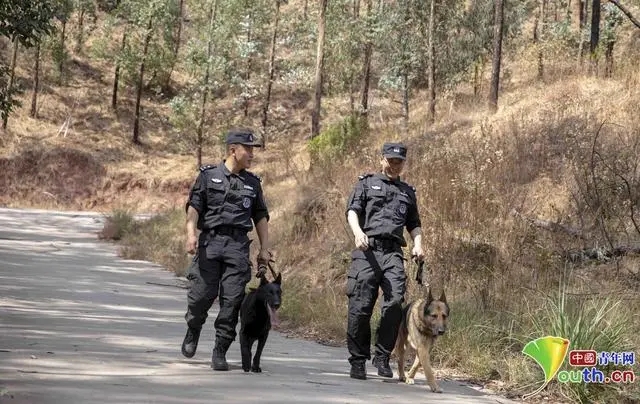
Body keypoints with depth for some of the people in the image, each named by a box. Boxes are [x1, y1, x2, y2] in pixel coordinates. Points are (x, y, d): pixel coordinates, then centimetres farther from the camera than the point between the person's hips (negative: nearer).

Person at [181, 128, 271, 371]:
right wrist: (191, 234, -16)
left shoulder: (252, 183, 17)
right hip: (210, 241, -2)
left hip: (238, 245, 3)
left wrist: (264, 249, 13)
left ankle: (220, 352, 2)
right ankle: (193, 331, 26)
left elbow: (261, 217, 20)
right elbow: (194, 206, 0)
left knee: (232, 299, -6)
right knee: (203, 293, -6)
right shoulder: (208, 176, 7)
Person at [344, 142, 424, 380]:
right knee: (361, 307, -6)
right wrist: (358, 232, -17)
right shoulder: (367, 183, 16)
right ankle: (358, 361, 3)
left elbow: (414, 224, 29)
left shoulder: (408, 192, 27)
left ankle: (382, 356, -5)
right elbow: (352, 210, 3)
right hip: (367, 250, -2)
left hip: (393, 253, 3)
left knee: (395, 302, -16)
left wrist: (418, 243, 8)